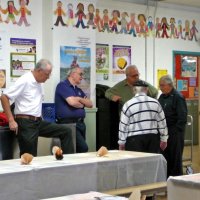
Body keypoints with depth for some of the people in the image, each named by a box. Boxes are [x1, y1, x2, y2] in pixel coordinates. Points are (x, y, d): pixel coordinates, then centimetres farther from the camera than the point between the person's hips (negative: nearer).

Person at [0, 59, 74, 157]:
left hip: (38, 122, 8)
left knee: (66, 131, 3)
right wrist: (11, 120, -20)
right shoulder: (24, 81, -13)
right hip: (26, 123, -8)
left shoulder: (38, 82, 11)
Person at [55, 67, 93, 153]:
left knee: (81, 148, 8)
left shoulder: (78, 90, 21)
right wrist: (82, 104, 4)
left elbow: (90, 104, 12)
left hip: (80, 122, 9)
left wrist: (80, 99, -6)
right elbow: (72, 102, -17)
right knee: (83, 148, -19)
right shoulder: (63, 85, -5)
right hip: (68, 122, -8)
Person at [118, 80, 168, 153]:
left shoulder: (128, 105, -3)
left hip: (134, 139, -3)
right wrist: (163, 139, 16)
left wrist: (121, 142, 8)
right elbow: (162, 122, 8)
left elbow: (123, 126, 0)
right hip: (152, 138, 3)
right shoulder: (155, 103, 5)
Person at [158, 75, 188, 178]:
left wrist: (176, 131, -16)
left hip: (174, 134, -7)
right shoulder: (162, 97, 12)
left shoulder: (178, 97, -11)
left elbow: (182, 118, -15)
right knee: (165, 155, 10)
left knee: (175, 157, 0)